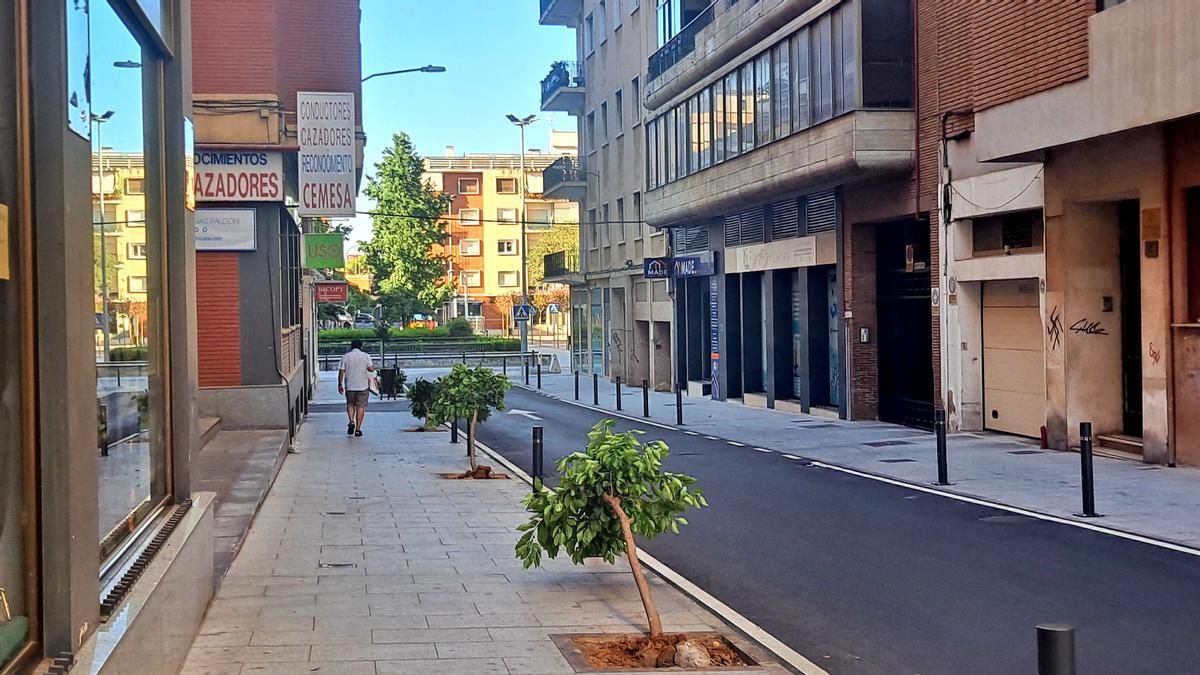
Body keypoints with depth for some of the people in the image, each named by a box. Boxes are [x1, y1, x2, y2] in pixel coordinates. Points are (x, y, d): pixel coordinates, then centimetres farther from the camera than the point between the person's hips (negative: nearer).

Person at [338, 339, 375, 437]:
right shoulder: (365, 356, -1)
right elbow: (371, 369, -6)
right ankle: (358, 429, 2)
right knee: (361, 407, 5)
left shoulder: (345, 356, 1)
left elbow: (341, 371, -2)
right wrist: (373, 365, 15)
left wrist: (340, 384, 4)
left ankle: (351, 421, -5)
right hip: (363, 386, -1)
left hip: (350, 386, 1)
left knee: (350, 404, 17)